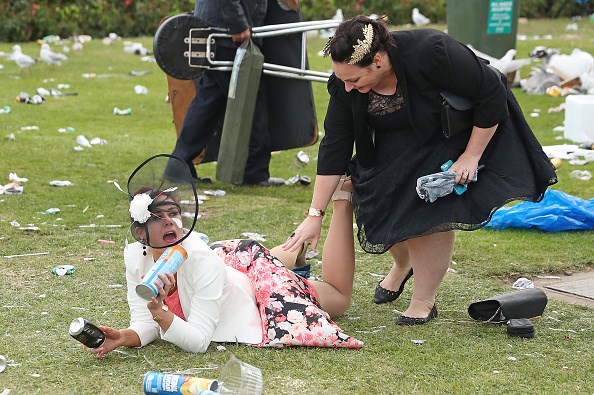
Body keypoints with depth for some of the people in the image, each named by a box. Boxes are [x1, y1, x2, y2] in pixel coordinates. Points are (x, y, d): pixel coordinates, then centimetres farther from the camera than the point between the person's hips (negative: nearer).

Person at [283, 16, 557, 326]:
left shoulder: (433, 53, -39)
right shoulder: (344, 84, -24)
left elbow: (492, 95, -27)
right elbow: (334, 149, -18)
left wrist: (472, 156, -25)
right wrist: (315, 215, -20)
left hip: (459, 135, -4)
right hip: (398, 145, 5)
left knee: (433, 214, -14)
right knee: (384, 209, -1)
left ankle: (424, 302, 2)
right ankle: (402, 264, 33)